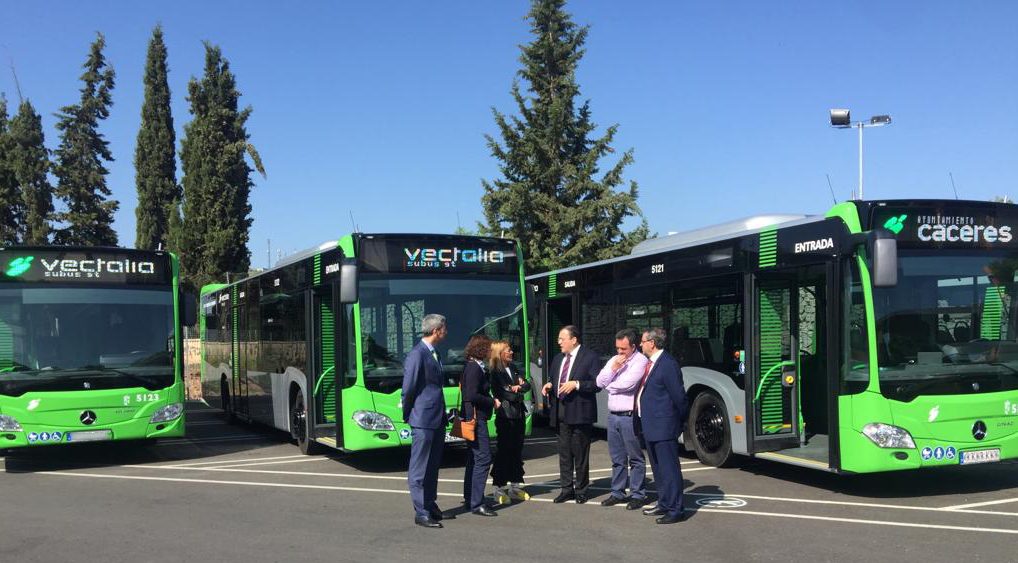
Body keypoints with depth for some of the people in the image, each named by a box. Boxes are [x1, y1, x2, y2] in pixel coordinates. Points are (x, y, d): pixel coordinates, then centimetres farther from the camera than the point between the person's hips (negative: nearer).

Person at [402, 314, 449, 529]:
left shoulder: (433, 354, 14)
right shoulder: (417, 354, -16)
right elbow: (408, 388, -14)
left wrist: (442, 414, 17)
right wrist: (408, 415, -5)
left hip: (437, 420, 9)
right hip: (423, 420, -9)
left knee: (433, 466, 17)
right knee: (419, 469, -2)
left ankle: (431, 505, 27)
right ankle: (421, 513, 3)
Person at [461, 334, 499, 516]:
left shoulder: (474, 367, 14)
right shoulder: (474, 368, -16)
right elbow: (472, 396, -24)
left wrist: (491, 401, 7)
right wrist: (493, 402, -13)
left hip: (474, 417, 11)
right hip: (476, 418, -11)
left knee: (474, 458, 17)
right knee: (483, 458, -11)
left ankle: (469, 497, 26)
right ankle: (476, 504, -11)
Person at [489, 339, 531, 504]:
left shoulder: (513, 369, 15)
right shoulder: (494, 373, -8)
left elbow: (527, 385, 10)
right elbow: (501, 394, -16)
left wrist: (518, 387, -10)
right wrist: (518, 394, -5)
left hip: (519, 415, 7)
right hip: (505, 416, -7)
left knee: (517, 451, 10)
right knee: (504, 452, -4)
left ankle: (515, 486, 18)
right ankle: (499, 489, 1)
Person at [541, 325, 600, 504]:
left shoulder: (590, 357, -5)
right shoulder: (558, 359, 16)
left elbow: (597, 384, -12)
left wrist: (576, 384, -21)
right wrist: (549, 386, 4)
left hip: (579, 412, -6)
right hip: (560, 412, 6)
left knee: (580, 454, 2)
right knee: (564, 453, 10)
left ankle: (581, 490, 12)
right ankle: (567, 489, 18)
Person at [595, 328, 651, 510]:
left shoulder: (640, 361, -8)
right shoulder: (613, 360, 14)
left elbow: (628, 383, -19)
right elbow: (600, 382, 6)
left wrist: (609, 385, -1)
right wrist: (613, 368, -7)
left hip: (630, 416, -7)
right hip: (613, 415, 7)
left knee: (635, 458, 1)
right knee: (617, 458, 13)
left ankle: (637, 495, 7)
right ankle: (617, 493, 21)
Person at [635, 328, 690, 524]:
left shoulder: (668, 364, -17)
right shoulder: (650, 363, 12)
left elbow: (678, 395, -16)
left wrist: (681, 418, -4)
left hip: (663, 427, -10)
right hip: (650, 427, 10)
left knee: (669, 469, -4)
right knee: (658, 469, 19)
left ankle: (676, 510, 2)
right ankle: (664, 504, 30)